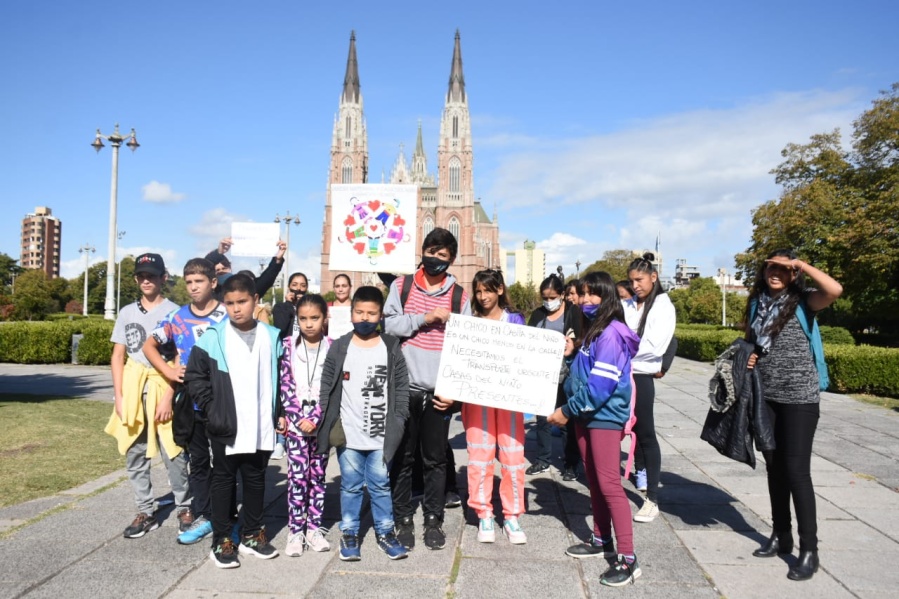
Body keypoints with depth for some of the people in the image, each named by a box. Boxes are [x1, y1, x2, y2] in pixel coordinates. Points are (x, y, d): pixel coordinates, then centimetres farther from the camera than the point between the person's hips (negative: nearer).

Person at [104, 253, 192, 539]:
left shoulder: (174, 312, -3)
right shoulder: (127, 312, 10)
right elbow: (118, 356, 11)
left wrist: (168, 397, -12)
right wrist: (119, 397, 2)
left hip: (163, 386, -4)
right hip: (132, 388, 5)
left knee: (173, 454, -4)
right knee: (134, 455, 9)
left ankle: (184, 509, 13)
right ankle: (145, 512, 21)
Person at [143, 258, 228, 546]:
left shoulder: (227, 316, -7)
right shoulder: (177, 317, 5)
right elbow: (149, 345, 13)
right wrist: (169, 372, 0)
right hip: (192, 401, 4)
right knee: (198, 460, 13)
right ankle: (202, 517, 25)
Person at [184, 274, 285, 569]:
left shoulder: (272, 337, 3)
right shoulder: (212, 338, -6)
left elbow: (281, 378, 11)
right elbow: (194, 376, 0)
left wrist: (280, 413, 7)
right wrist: (211, 409, -6)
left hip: (261, 427, 3)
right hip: (225, 428, -2)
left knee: (256, 480, 14)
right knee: (223, 480, 10)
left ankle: (252, 534, 29)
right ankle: (222, 541, 20)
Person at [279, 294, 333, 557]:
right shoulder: (288, 346, 1)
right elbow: (285, 386, -4)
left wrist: (315, 419, -12)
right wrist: (298, 419, -11)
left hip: (321, 423, 1)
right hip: (296, 421, -1)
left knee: (318, 475, 8)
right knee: (297, 476, -2)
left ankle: (314, 528, 19)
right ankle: (295, 531, 9)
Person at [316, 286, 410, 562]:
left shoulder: (391, 347, 1)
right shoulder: (339, 347, -1)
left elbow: (401, 387, 3)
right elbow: (327, 387, 2)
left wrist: (398, 420, -3)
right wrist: (329, 423, -3)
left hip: (382, 434, 0)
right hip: (348, 434, 0)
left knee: (380, 484, 9)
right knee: (350, 485, 11)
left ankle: (385, 532, 24)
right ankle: (349, 533, 25)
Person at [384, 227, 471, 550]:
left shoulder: (459, 296, 5)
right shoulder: (402, 285, 5)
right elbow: (389, 324, -7)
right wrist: (425, 317, -14)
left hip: (439, 391, 0)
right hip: (404, 387, 0)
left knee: (435, 460, 10)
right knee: (403, 457, 9)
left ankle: (434, 521, 24)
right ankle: (404, 520, 22)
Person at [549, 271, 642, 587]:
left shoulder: (611, 333, -17)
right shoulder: (594, 329, 13)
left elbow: (601, 384, -22)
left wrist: (567, 410, -17)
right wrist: (571, 355, 1)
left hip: (605, 416, -9)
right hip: (588, 414, 9)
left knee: (609, 484, -8)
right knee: (594, 481, 15)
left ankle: (628, 559, -3)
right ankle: (602, 540, 28)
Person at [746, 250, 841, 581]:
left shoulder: (803, 301, -7)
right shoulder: (757, 303, 8)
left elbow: (835, 290, -28)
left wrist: (801, 264, -19)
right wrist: (747, 357, 1)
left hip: (799, 398, -5)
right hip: (765, 397, 6)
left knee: (796, 470, -4)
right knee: (774, 467, 13)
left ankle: (809, 550, 7)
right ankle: (780, 535, 27)